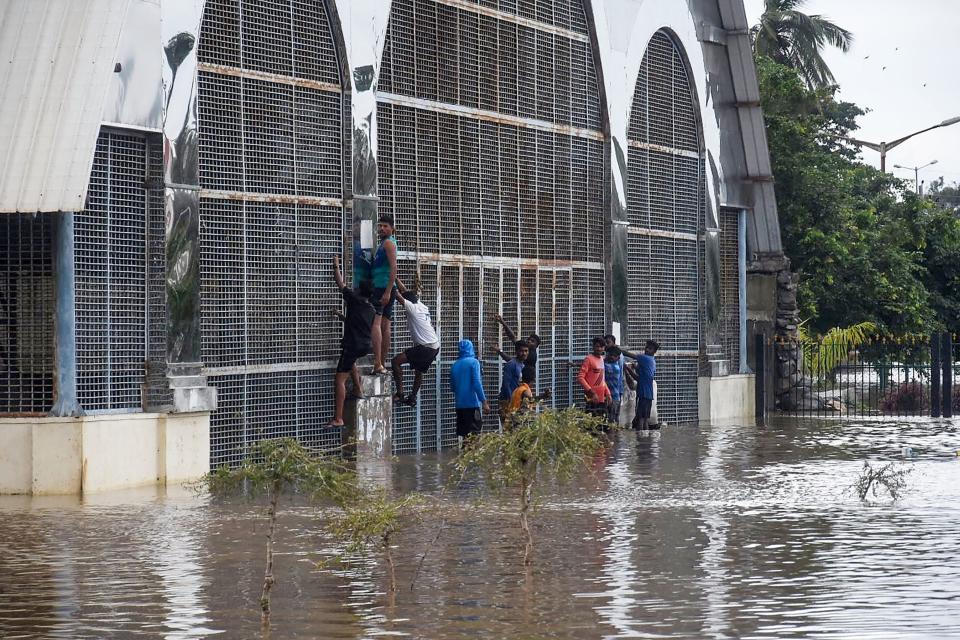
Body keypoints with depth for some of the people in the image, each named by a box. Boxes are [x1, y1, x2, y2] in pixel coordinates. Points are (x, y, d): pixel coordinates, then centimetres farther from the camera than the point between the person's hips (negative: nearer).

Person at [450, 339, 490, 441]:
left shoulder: (455, 365, 12)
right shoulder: (473, 362, -4)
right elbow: (476, 383, -14)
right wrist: (484, 402, -13)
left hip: (459, 405, 6)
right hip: (472, 403, -6)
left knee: (462, 433, 10)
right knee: (474, 432, -8)